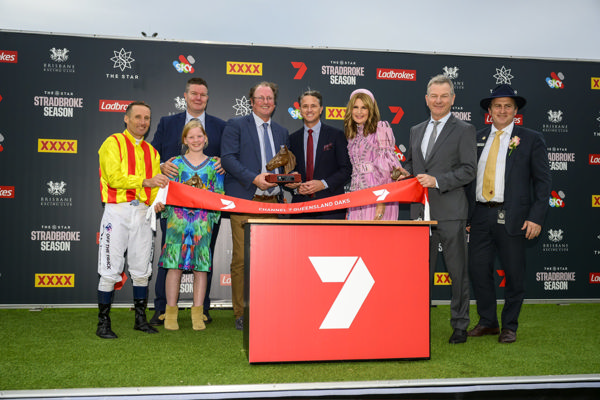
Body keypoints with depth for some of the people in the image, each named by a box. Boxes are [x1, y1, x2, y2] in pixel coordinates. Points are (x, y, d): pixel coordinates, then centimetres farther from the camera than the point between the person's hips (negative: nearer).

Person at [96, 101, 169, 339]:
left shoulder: (151, 151, 19)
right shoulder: (113, 143, 1)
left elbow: (156, 184, 15)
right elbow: (114, 177, -13)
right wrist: (145, 181, -22)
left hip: (143, 213, 5)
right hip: (117, 212, -5)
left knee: (142, 271, 9)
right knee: (110, 272, -4)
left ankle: (141, 319, 20)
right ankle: (103, 323, 6)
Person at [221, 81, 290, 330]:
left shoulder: (282, 132, 21)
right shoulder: (236, 125, 6)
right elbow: (228, 158, -6)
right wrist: (254, 178, -16)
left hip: (273, 202, 4)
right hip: (244, 201, -4)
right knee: (242, 258, -5)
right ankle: (241, 314, 5)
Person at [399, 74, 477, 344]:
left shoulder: (464, 130, 0)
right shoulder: (416, 131, 16)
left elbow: (469, 170, -8)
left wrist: (437, 180, -18)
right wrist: (405, 174, 1)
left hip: (450, 211, -5)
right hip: (421, 210, 5)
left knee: (457, 271, 3)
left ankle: (460, 325, 15)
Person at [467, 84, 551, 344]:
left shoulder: (531, 140, 3)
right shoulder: (477, 139, 13)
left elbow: (543, 181, 1)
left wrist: (536, 217, -9)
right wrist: (466, 215, 5)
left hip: (512, 218, -3)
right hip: (480, 216, 3)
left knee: (513, 274, 3)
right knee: (478, 269, 5)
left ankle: (510, 326, 20)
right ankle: (488, 322, 23)